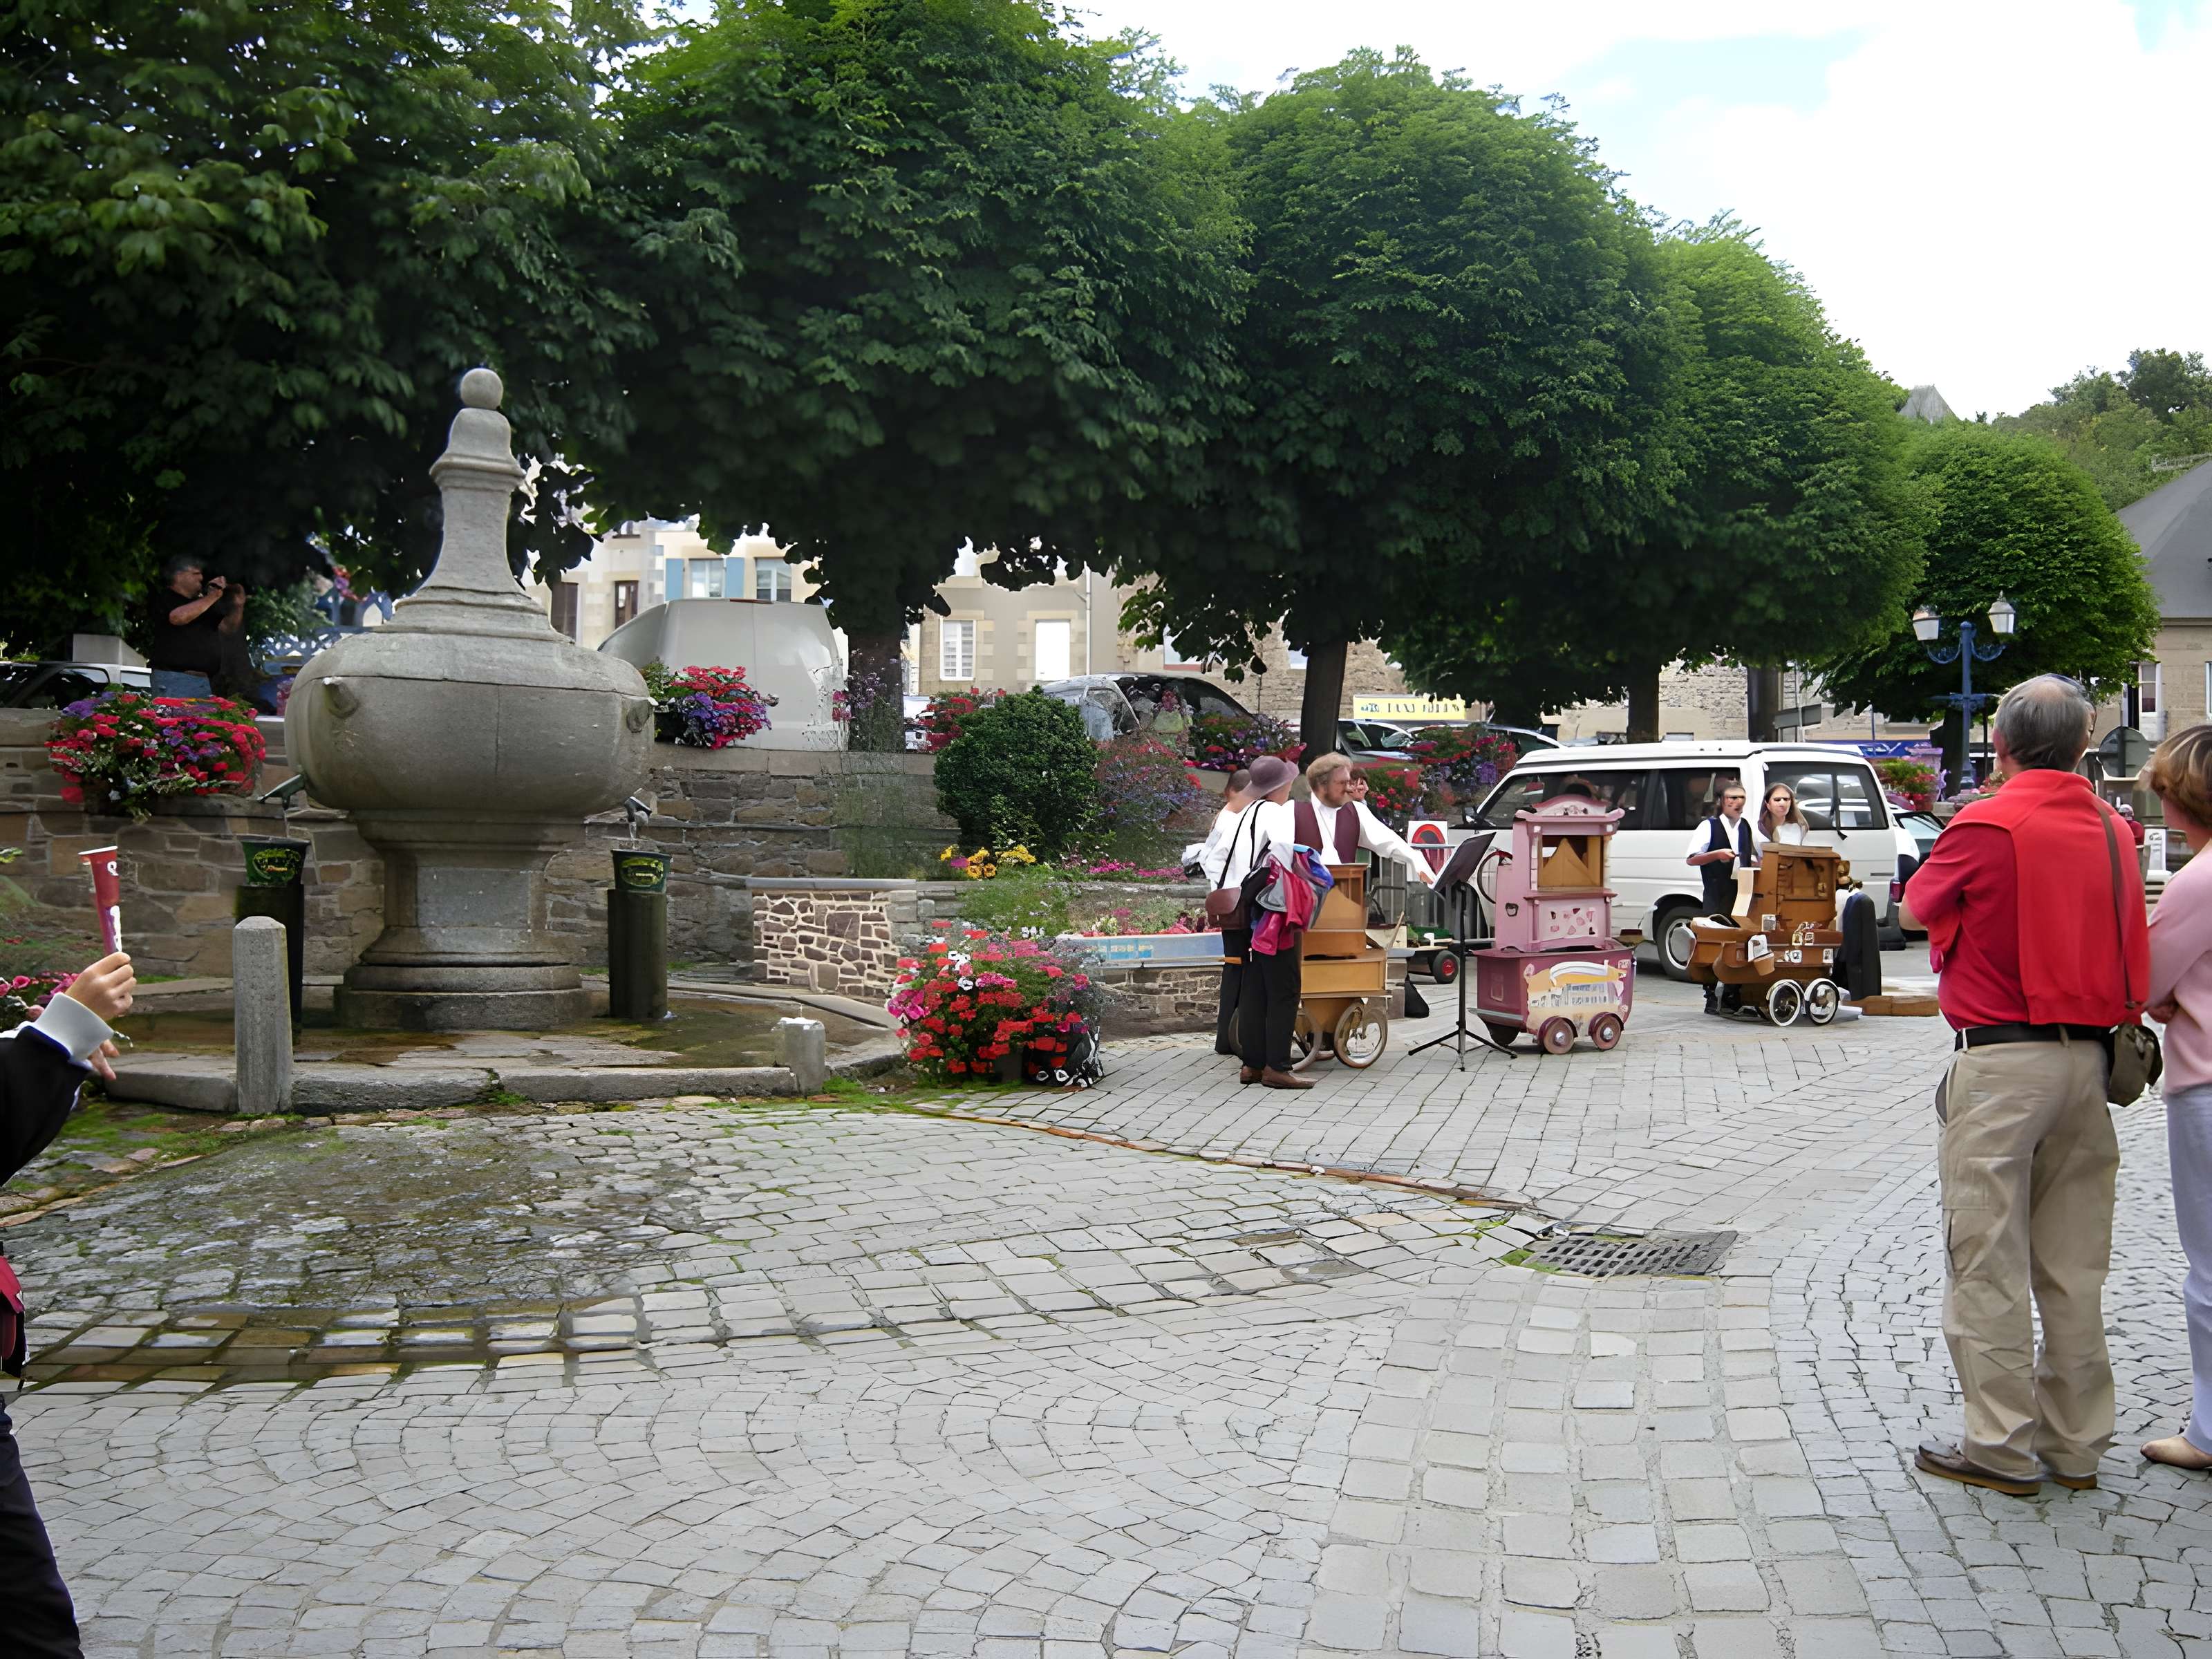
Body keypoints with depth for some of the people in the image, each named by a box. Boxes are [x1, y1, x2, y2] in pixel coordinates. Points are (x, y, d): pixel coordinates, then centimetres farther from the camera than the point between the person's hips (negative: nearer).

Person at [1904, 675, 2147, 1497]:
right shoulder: (2110, 828, 5)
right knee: (2073, 1266, 13)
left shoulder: (1985, 826, -13)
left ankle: (2002, 1445, 8)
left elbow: (1920, 904, 4)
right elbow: (2131, 949, 15)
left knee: (1989, 1261, 2)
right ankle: (2075, 1443, 22)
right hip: (2089, 1058, 7)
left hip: (2002, 1059, -6)